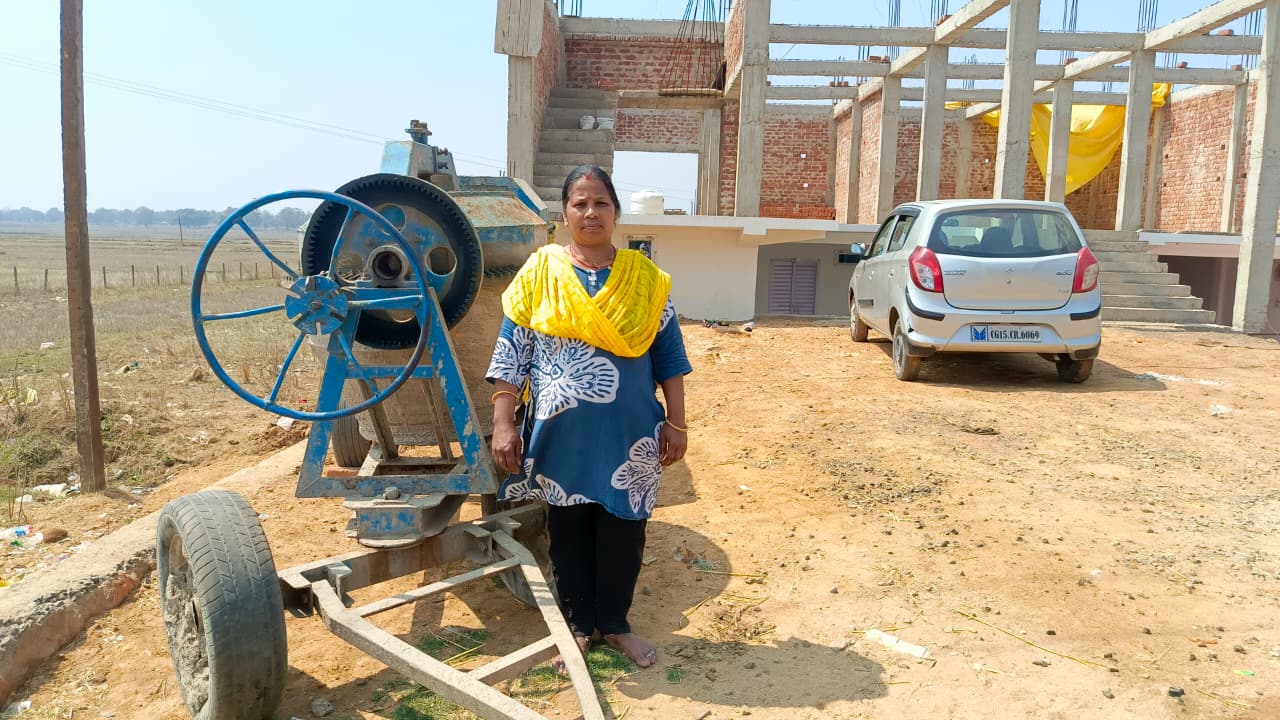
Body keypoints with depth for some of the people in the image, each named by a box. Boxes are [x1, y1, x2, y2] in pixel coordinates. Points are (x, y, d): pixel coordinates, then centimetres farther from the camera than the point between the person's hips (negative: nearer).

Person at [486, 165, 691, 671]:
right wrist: (503, 423, -7)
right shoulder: (540, 272, -1)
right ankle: (577, 625, 31)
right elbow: (511, 353, -1)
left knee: (623, 530, 9)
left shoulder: (645, 277, 2)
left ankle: (614, 624, 30)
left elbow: (668, 354, 4)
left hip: (630, 435, 1)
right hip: (561, 434, 0)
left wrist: (676, 423, 0)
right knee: (569, 531, 12)